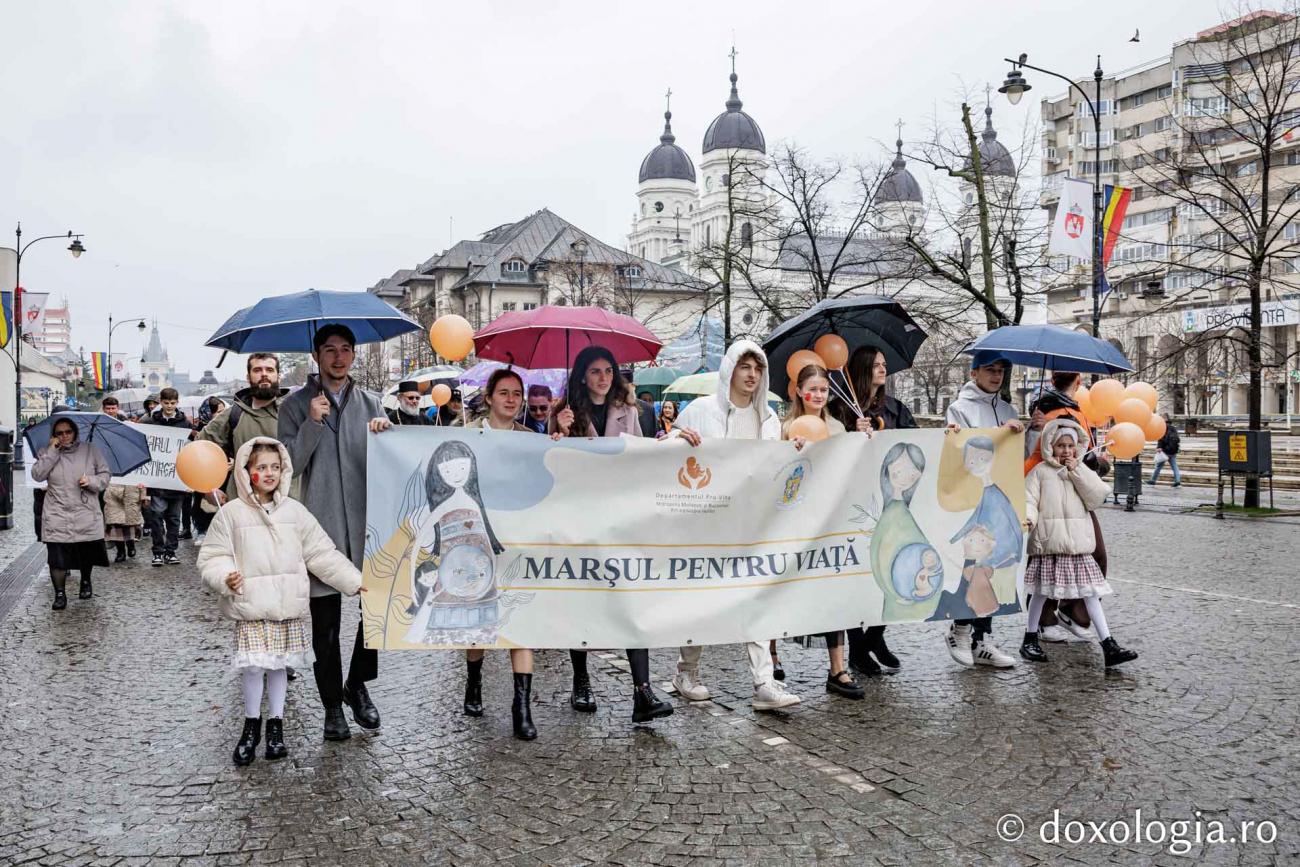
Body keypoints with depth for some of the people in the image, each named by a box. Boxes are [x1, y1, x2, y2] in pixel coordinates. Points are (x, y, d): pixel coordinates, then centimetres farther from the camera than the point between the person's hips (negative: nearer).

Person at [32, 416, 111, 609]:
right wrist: (52, 452, -13)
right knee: (57, 557, -6)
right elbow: (37, 474, -9)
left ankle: (86, 582, 36)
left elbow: (105, 475, 5)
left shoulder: (90, 451, 3)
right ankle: (60, 593, 6)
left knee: (87, 554, 10)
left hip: (86, 514, 1)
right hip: (57, 515, 0)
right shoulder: (47, 453, 5)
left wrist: (92, 481, -15)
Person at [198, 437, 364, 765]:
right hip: (250, 604, -2)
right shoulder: (231, 513, -2)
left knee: (280, 664, 10)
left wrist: (354, 580, 1)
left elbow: (322, 553, 6)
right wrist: (225, 578, -21)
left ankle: (276, 724, 25)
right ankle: (252, 724, 18)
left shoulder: (294, 510, 4)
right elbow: (212, 557, 0)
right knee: (253, 665, -5)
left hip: (288, 605, 2)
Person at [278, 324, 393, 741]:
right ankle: (332, 704, 19)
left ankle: (357, 683, 23)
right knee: (325, 625, 6)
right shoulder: (297, 405, 4)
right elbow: (289, 464, -3)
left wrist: (386, 431, -9)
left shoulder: (371, 403, 12)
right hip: (322, 526, -2)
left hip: (368, 523, 2)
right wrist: (313, 423, -15)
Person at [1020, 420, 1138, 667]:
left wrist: (1077, 471, -7)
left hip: (1078, 543, 3)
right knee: (1042, 589, 5)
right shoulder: (1040, 471, 2)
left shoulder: (1082, 471, 13)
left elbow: (1097, 498, -1)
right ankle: (1030, 639, 20)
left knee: (1090, 591, 1)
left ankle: (1109, 646, 0)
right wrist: (1027, 518, -24)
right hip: (1049, 542, -3)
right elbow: (1029, 500, -4)